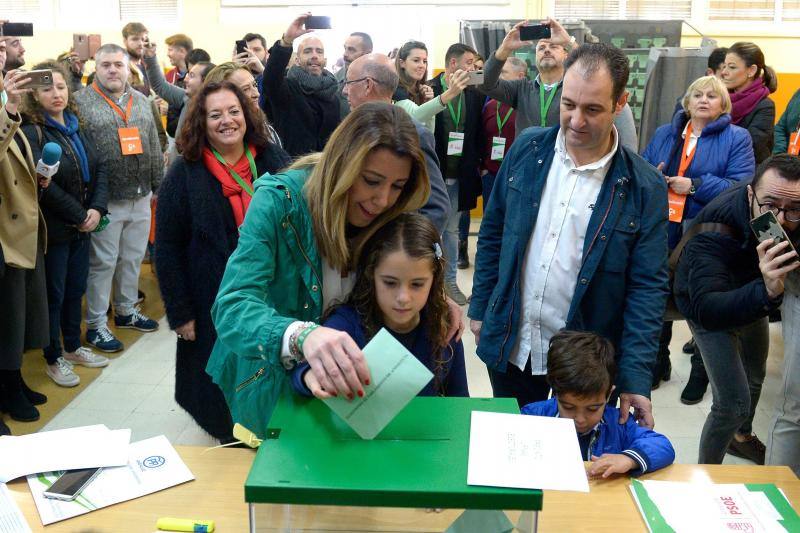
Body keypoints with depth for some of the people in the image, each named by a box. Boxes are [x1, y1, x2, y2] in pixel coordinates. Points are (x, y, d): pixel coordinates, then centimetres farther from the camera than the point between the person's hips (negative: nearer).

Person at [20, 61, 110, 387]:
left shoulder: (76, 126, 8)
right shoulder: (31, 132, -13)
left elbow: (100, 168, 4)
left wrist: (97, 209, -10)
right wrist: (79, 216, -16)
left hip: (83, 225, 6)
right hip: (54, 229, -6)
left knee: (76, 289, 17)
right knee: (54, 295, 6)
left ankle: (73, 347, 34)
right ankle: (54, 359, 22)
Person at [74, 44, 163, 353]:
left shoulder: (141, 102, 11)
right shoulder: (81, 102, -7)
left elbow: (154, 147, 15)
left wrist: (158, 185, 12)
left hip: (141, 198, 5)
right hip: (105, 200, -5)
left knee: (133, 258, 16)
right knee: (102, 262, 3)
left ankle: (127, 310, 33)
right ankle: (96, 324, 14)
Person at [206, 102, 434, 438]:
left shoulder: (388, 218, -12)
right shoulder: (279, 200, -27)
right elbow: (232, 308, -36)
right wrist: (300, 335, -56)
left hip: (337, 386, 4)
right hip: (270, 385, -4)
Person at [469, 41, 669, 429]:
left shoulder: (644, 187, -11)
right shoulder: (527, 149, -2)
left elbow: (648, 287, -10)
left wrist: (635, 378, -15)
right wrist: (480, 309, 7)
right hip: (510, 348, 3)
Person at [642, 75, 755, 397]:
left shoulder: (737, 138, -2)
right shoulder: (663, 134, 12)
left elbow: (742, 188, -13)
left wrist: (695, 186, -21)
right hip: (663, 234, 4)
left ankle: (700, 372, 26)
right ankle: (658, 362, 32)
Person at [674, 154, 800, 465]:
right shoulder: (715, 226, -44)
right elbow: (706, 309, -52)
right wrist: (765, 291, -68)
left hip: (753, 296, 6)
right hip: (709, 306, -6)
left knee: (755, 376, 27)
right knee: (733, 403, -12)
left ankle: (742, 437, 57)